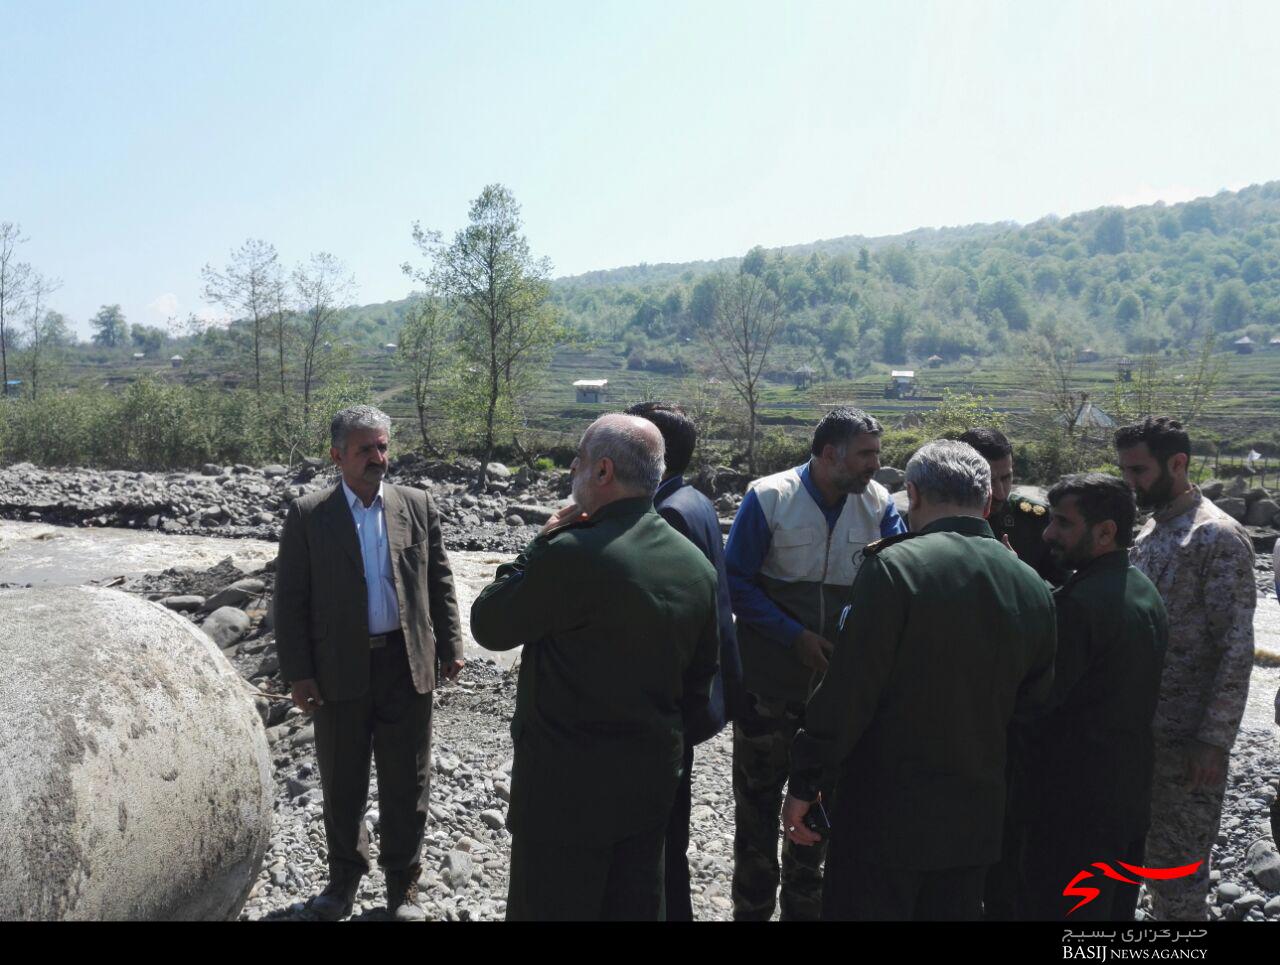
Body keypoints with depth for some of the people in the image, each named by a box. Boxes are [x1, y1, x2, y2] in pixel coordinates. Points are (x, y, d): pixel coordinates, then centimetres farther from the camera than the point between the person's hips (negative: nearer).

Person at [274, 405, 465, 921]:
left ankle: (402, 879, 30)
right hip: (340, 669, -1)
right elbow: (289, 599, -3)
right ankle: (344, 871, 37)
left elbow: (439, 581, 7)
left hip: (408, 665, 1)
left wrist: (451, 646, 3)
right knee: (341, 782, 15)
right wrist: (298, 673, -7)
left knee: (406, 781, 11)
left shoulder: (417, 505, 2)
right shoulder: (308, 515, -3)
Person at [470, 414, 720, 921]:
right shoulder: (697, 565, 1)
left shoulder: (573, 554, -23)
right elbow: (700, 676, 10)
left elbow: (488, 625, -10)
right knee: (636, 908, 20)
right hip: (654, 779, 7)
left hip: (567, 784, -7)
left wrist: (541, 542, -5)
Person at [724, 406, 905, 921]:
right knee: (758, 798, 11)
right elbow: (736, 583, -12)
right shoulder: (769, 498, -13)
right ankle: (752, 906, 30)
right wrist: (794, 636, -19)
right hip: (769, 681, -3)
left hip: (839, 681, 3)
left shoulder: (878, 503, -4)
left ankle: (805, 905, 37)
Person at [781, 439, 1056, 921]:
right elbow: (1031, 700, 11)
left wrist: (804, 783, -10)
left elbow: (847, 692, -18)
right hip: (976, 813, 6)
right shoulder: (1034, 588, 1)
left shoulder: (894, 566, -18)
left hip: (885, 811, -5)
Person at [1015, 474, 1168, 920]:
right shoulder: (1146, 593, 7)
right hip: (1131, 794, 9)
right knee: (1115, 910, 21)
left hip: (1073, 803, -9)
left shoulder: (1077, 603, -23)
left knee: (1056, 909, 3)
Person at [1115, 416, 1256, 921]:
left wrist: (1214, 740, -18)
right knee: (1145, 849, 17)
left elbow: (1236, 650, -16)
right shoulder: (1149, 530, 11)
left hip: (1185, 739, -7)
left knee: (1175, 861, 3)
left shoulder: (1218, 537, -13)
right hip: (1139, 727, 8)